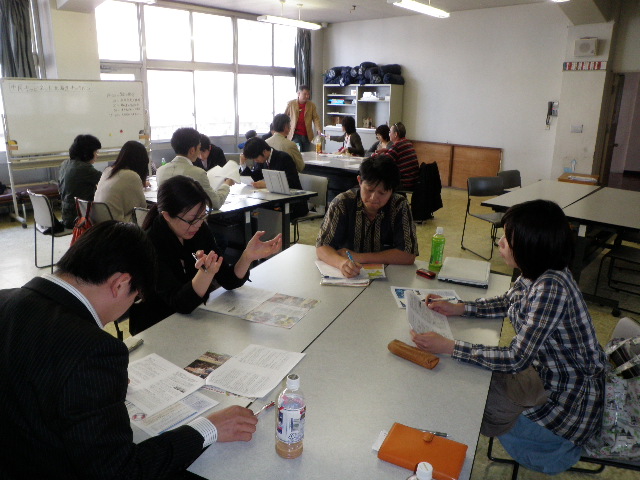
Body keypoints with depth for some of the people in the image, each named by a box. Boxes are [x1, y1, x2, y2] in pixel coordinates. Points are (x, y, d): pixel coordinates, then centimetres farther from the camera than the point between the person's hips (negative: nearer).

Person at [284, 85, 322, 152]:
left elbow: (316, 118, 0)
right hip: (295, 134, -2)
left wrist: (319, 130, -16)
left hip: (307, 135, 2)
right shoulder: (291, 104, 4)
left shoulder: (312, 105, 7)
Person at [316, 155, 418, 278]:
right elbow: (322, 247, -12)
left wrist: (359, 257, -18)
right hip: (346, 277, 0)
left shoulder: (400, 206, -11)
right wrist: (341, 263, -35)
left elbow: (408, 256, -14)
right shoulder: (342, 203, -11)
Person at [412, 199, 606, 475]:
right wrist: (456, 308, 0)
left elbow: (515, 359, -31)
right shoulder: (536, 273, -7)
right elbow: (506, 304, 12)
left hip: (569, 405, -8)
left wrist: (447, 347, -30)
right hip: (547, 373, 8)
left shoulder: (551, 287, -33)